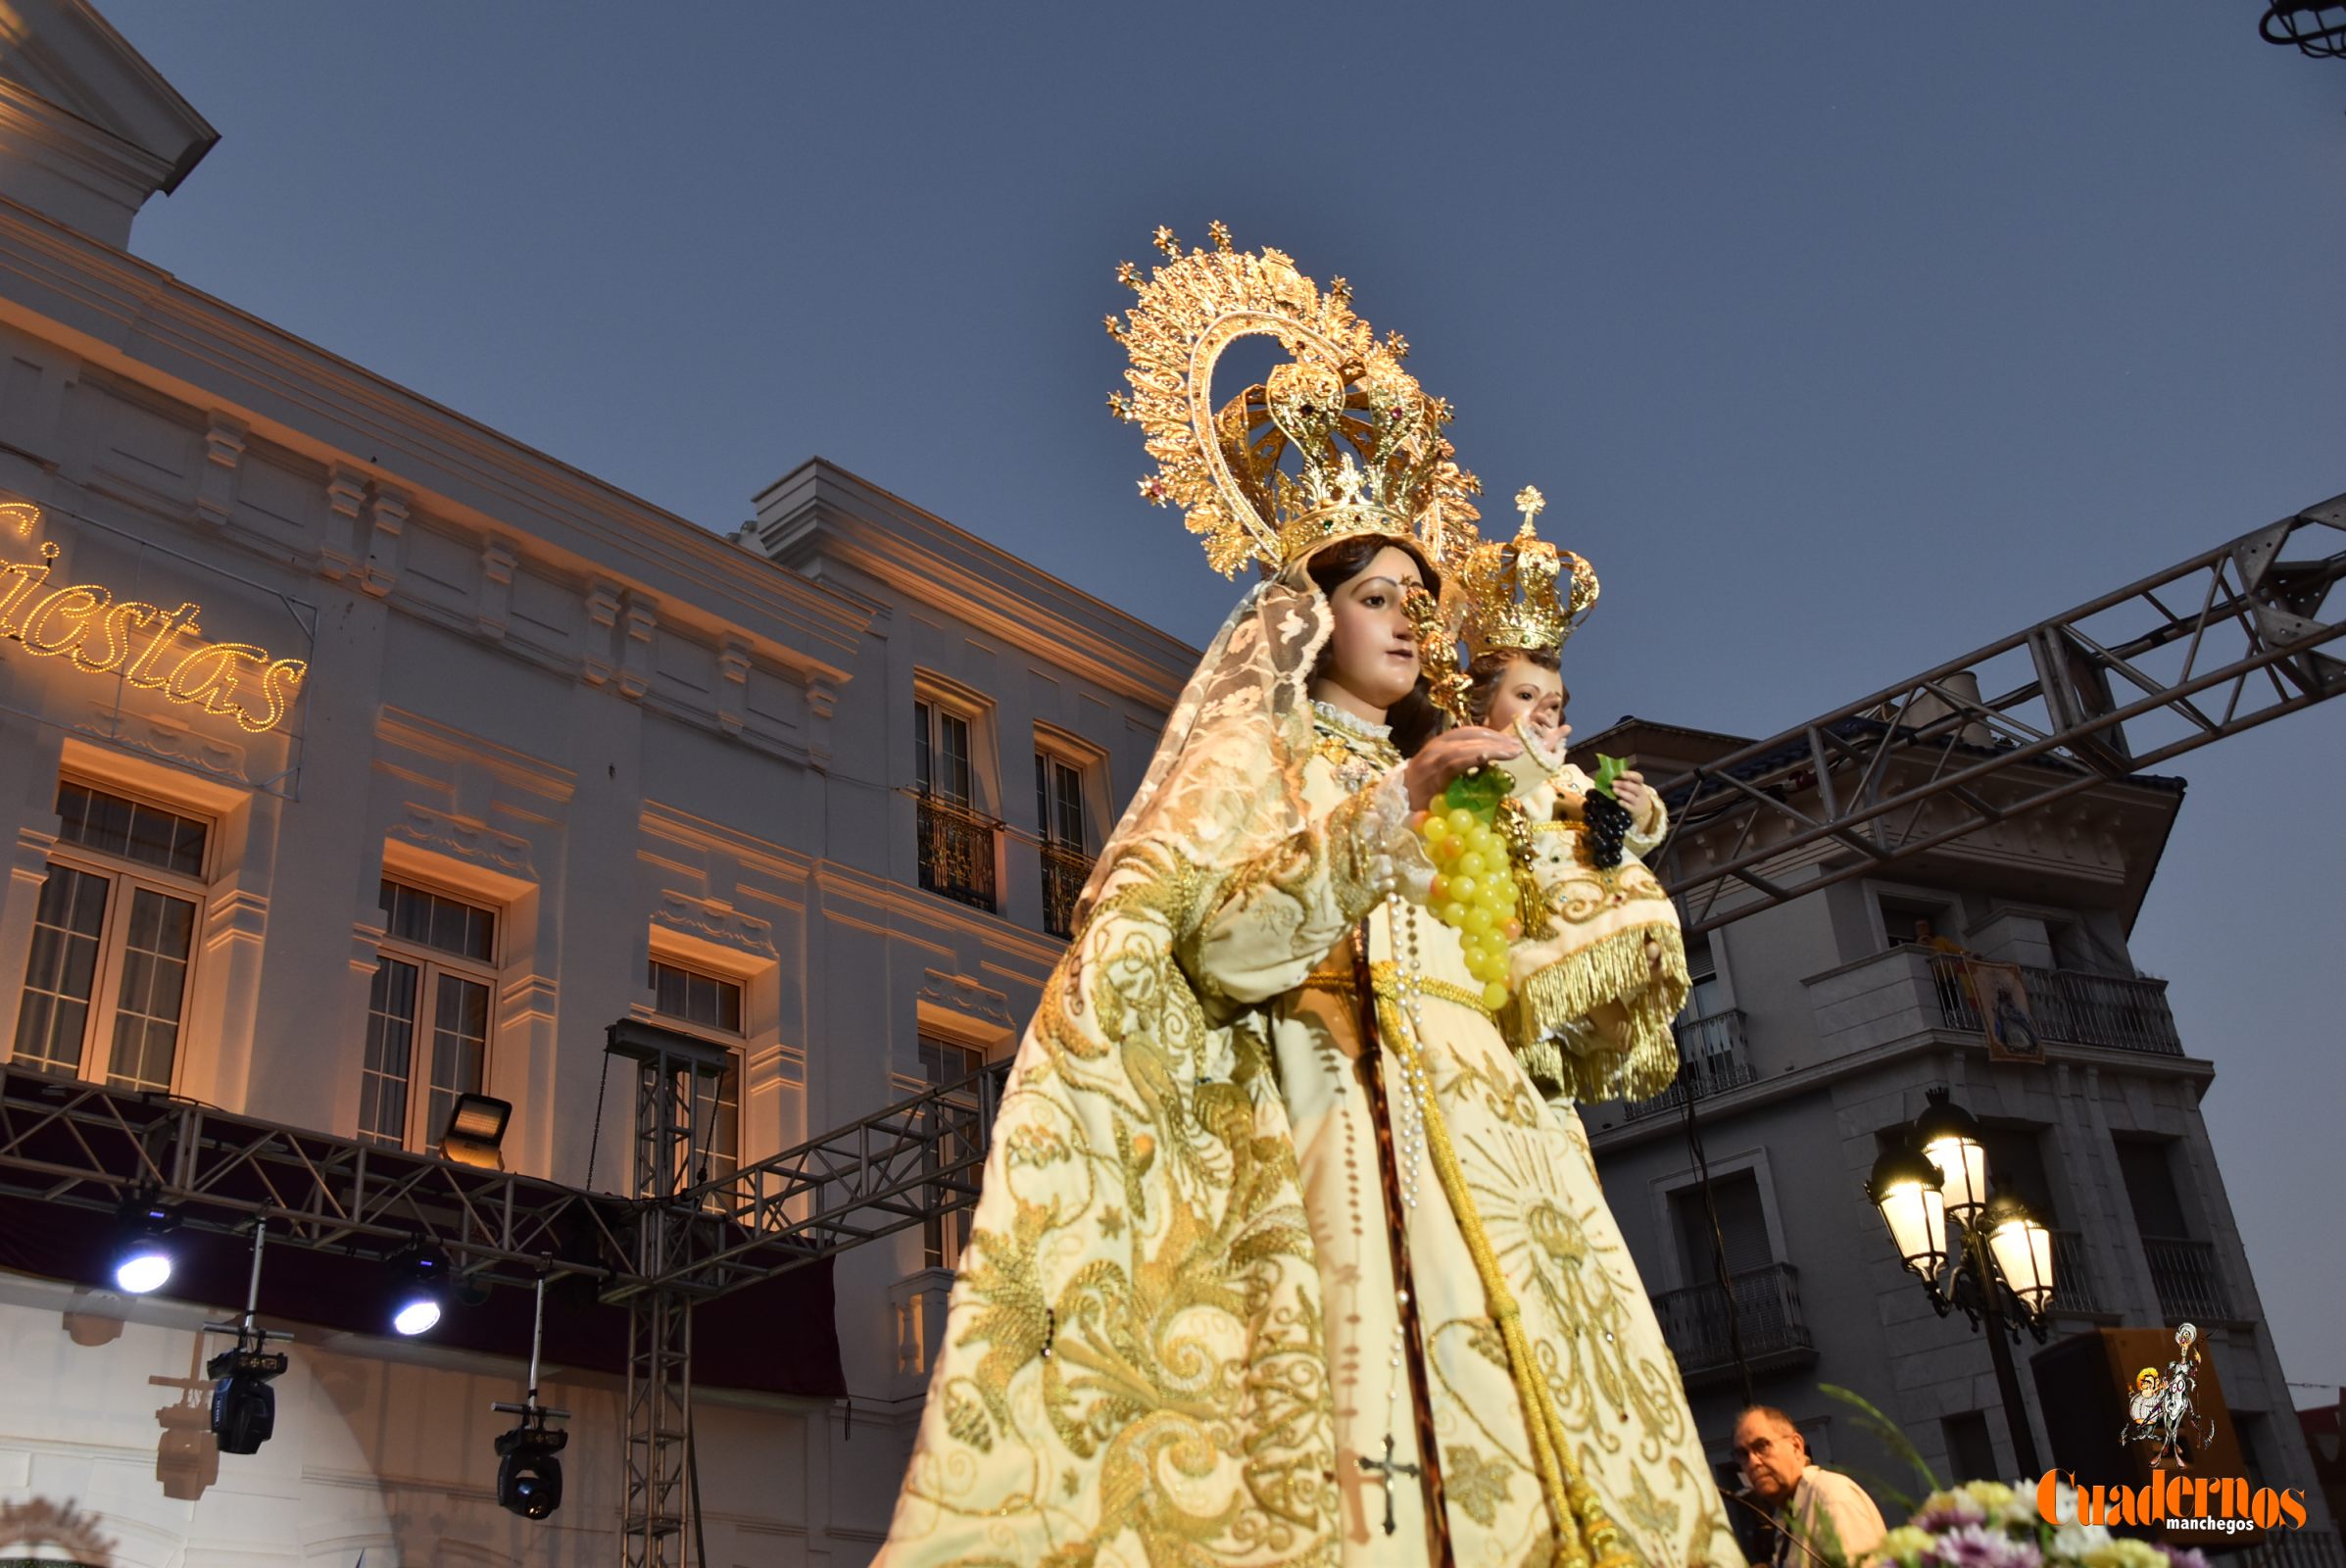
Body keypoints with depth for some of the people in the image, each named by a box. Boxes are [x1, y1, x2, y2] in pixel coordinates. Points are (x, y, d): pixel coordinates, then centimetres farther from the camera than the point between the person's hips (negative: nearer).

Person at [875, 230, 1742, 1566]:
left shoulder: (1414, 768, 27)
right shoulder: (1250, 742, 8)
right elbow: (1222, 936, -11)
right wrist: (1391, 805, -16)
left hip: (1465, 1127, 7)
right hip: (1327, 1111, -7)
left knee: (1503, 1419, -6)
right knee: (1349, 1400, -20)